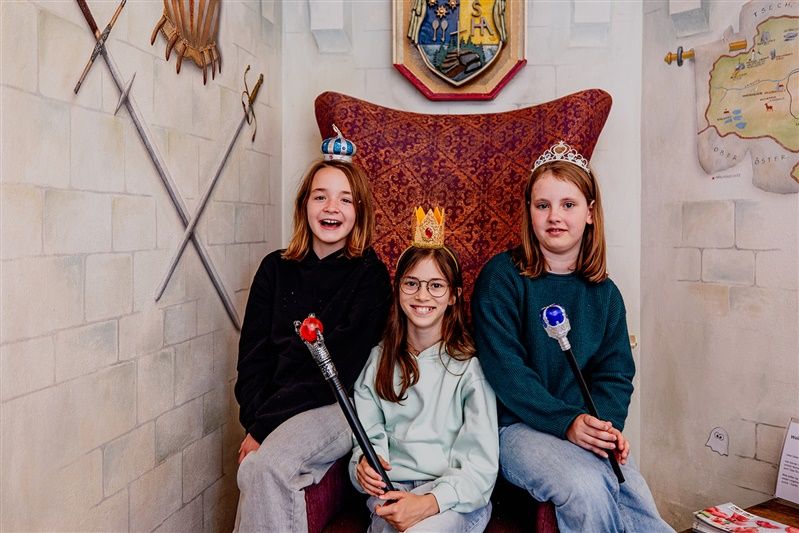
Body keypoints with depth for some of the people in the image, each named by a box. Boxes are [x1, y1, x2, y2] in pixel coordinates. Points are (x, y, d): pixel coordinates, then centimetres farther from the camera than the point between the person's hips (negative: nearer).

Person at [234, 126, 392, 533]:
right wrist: (254, 420, -9)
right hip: (272, 411, 4)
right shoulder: (276, 268, 9)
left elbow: (339, 365, -10)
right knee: (259, 474, -24)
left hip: (338, 405, -3)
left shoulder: (370, 275, -3)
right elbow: (253, 354, 7)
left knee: (263, 467, -28)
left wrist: (263, 426, -14)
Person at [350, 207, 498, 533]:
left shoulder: (471, 363, -3)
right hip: (391, 491, 3)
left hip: (455, 498, -2)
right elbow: (369, 434, 11)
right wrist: (363, 464, -11)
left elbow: (481, 465, -7)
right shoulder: (380, 359, 11)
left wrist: (429, 503, -21)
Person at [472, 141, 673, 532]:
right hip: (519, 427, -4)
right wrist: (568, 422, -22)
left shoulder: (604, 292, 10)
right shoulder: (501, 277, -6)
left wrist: (608, 424, -14)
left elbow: (615, 372, 6)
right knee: (586, 490, -29)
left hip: (589, 432, 4)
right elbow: (504, 368, -14)